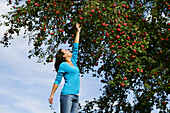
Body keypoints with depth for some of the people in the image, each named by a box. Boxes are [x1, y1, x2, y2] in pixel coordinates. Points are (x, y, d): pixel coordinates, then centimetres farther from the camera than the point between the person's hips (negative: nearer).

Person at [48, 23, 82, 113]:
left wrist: (78, 31, 31)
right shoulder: (63, 65, 0)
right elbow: (57, 81, 2)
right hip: (67, 94, -7)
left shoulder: (73, 62, 20)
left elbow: (75, 47, 26)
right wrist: (51, 95, 1)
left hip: (75, 96, 7)